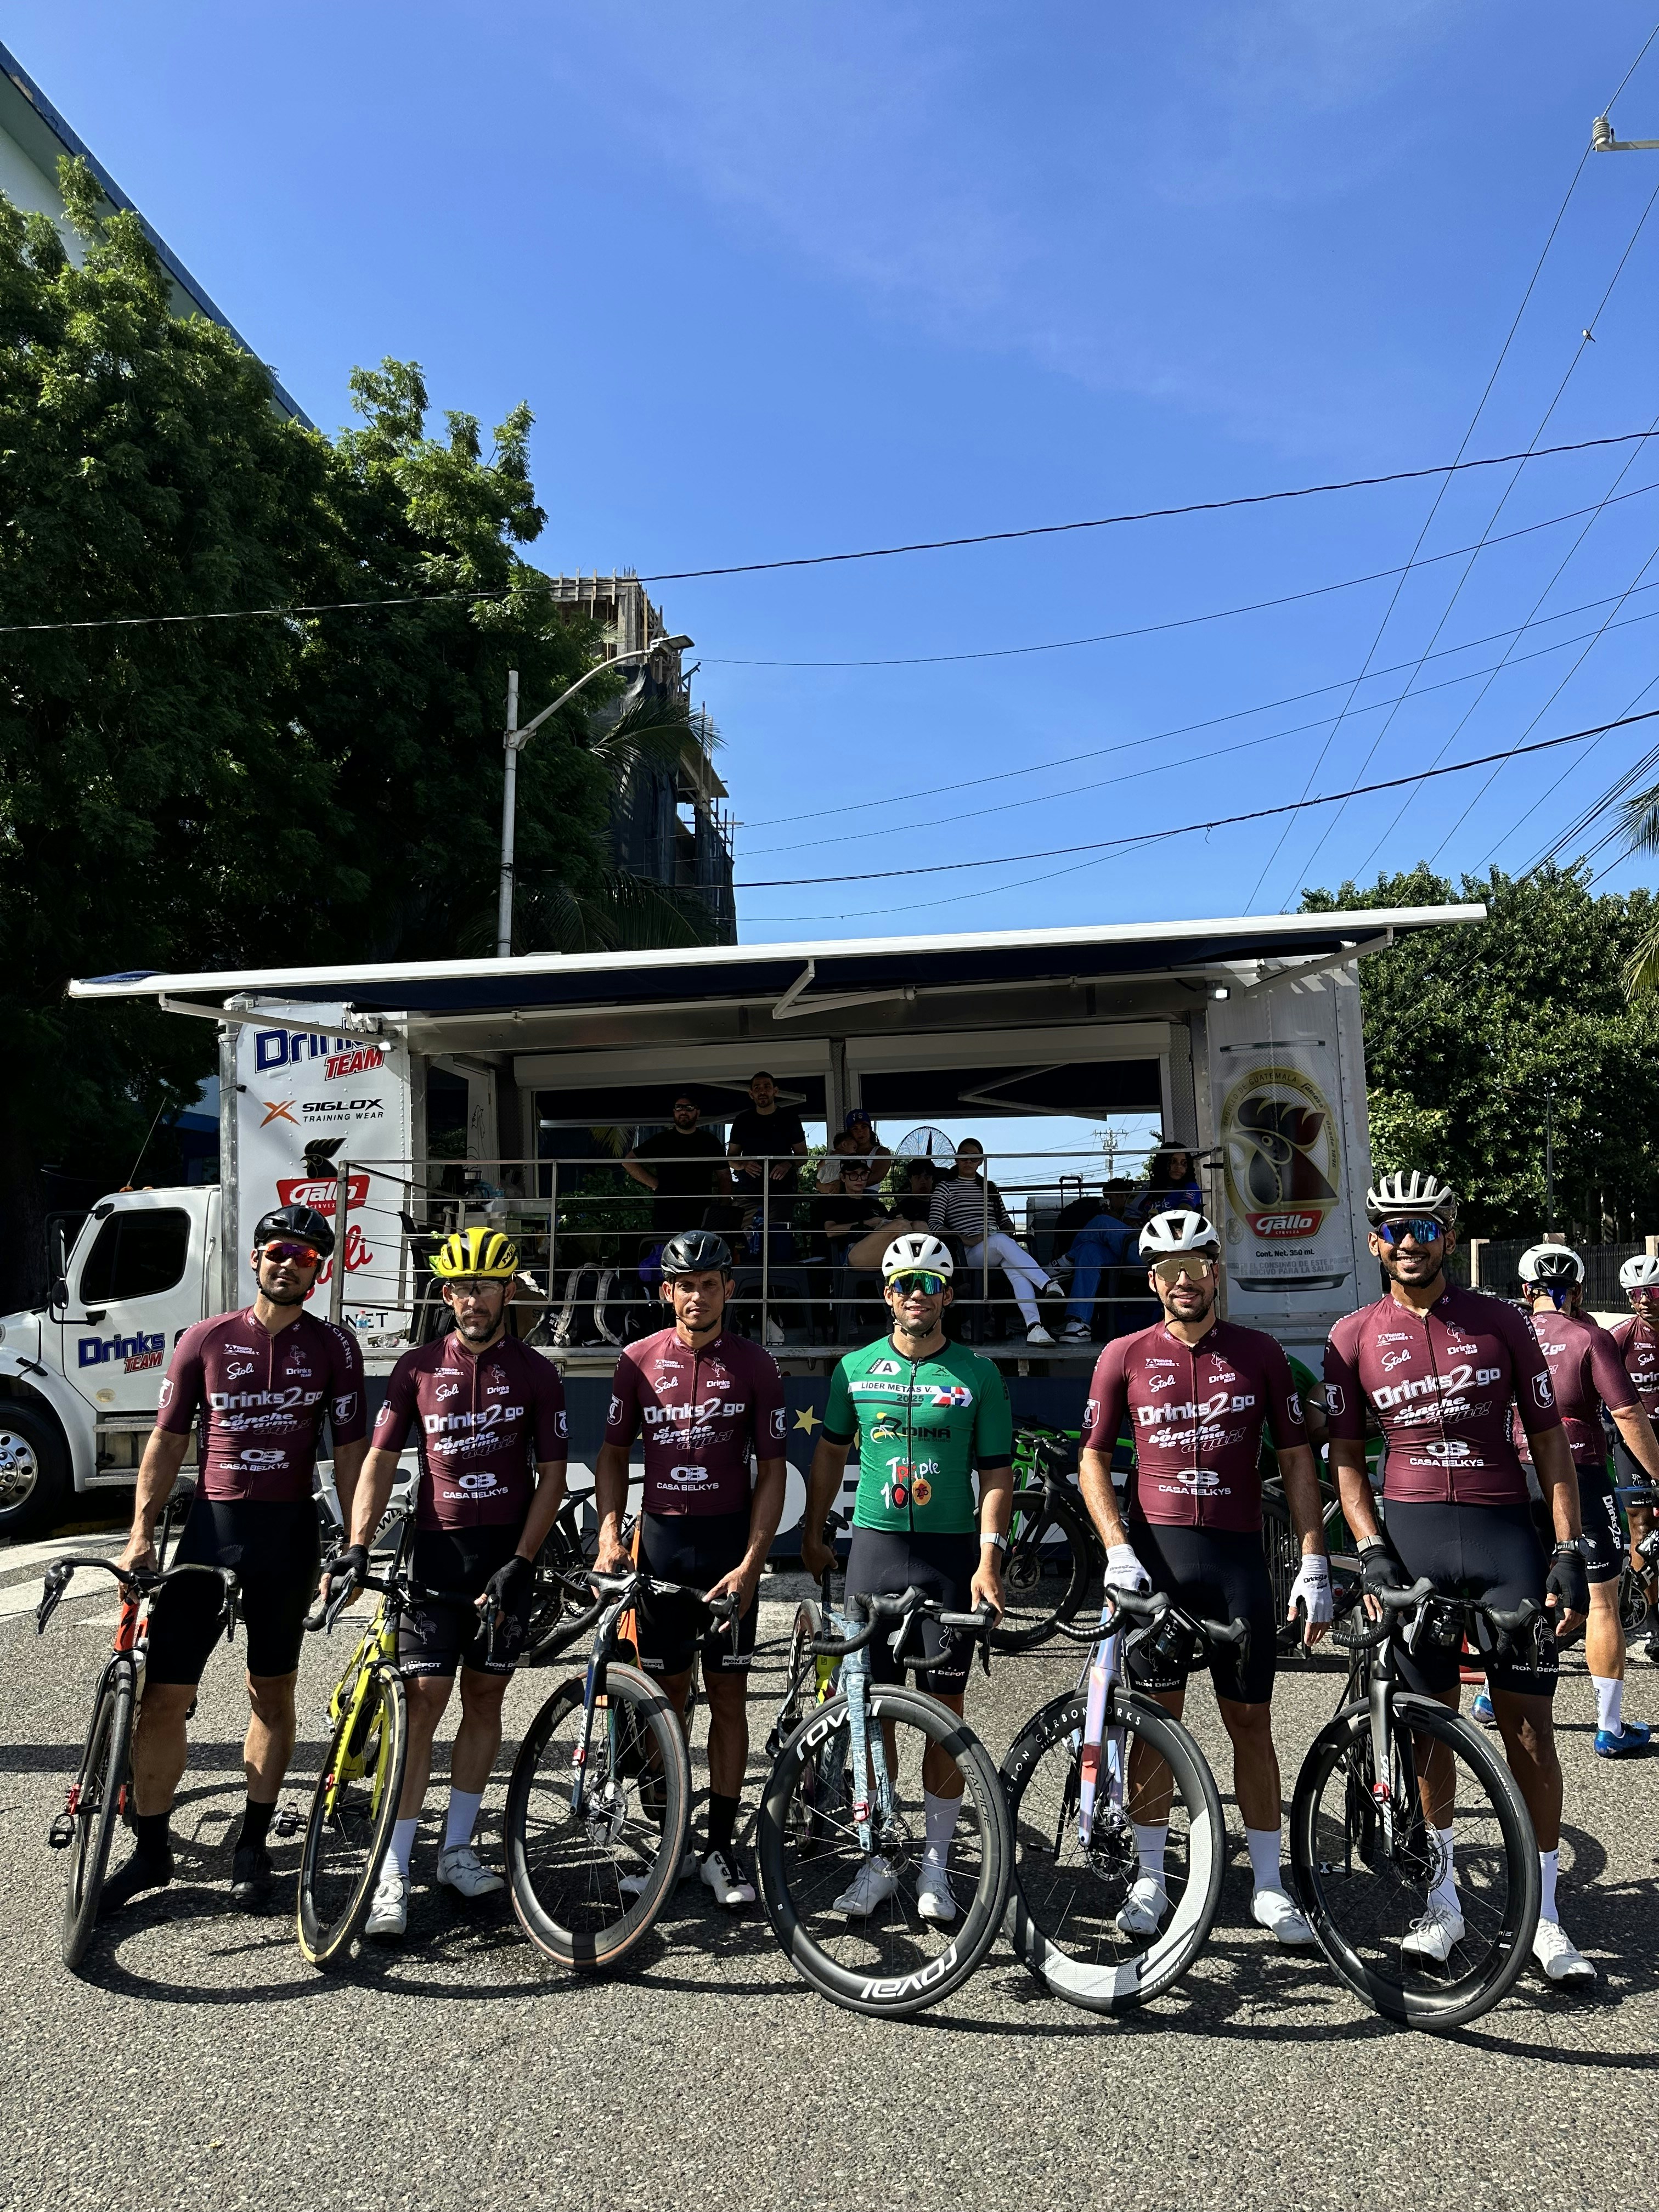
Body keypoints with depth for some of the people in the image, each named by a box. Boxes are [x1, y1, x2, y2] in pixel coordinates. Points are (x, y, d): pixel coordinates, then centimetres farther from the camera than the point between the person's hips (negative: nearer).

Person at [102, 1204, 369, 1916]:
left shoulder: (333, 1347, 1)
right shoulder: (206, 1340, 3)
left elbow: (351, 1451, 2)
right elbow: (167, 1440, 5)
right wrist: (141, 1532, -4)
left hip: (288, 1533, 0)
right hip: (210, 1525, 0)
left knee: (271, 1693, 10)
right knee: (164, 1695, 0)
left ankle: (252, 1846, 25)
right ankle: (150, 1850, 19)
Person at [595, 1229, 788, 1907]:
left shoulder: (753, 1366, -3)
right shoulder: (639, 1361, 1)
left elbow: (772, 1470, -2)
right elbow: (613, 1453, 7)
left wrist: (751, 1563, -10)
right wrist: (608, 1535, -7)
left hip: (728, 1544, -1)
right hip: (661, 1541, 1)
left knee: (727, 1694, 4)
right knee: (669, 1693, 9)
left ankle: (720, 1847, 14)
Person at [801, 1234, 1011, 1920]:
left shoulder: (977, 1374, 0)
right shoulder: (856, 1368, 5)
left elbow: (996, 1474, -1)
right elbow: (831, 1452, 16)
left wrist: (989, 1559, -11)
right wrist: (812, 1535, 19)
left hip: (951, 1553, -1)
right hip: (874, 1548, 2)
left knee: (945, 1707, 4)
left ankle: (934, 1865, 17)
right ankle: (876, 1859, 19)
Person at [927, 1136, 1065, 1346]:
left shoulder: (990, 1188, 28)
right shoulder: (945, 1188, 13)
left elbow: (1005, 1220, 26)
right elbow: (934, 1225, 0)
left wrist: (1009, 1231, 0)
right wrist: (965, 1239, -14)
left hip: (998, 1249, 4)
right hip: (970, 1254, -4)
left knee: (1015, 1268, -35)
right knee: (1000, 1240, -39)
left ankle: (1033, 1327, -54)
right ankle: (1047, 1284, -54)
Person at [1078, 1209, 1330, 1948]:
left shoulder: (1259, 1354, 3)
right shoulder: (1125, 1356, 1)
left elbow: (1297, 1461, 5)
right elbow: (1094, 1458, 3)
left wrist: (1314, 1564, 0)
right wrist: (1117, 1549, -9)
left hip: (1238, 1554, 1)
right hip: (1155, 1550, 0)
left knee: (1250, 1719, 7)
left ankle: (1268, 1885, 20)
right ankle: (1150, 1878, 19)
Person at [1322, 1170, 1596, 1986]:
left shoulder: (1500, 1323, 2)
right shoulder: (1355, 1337, 2)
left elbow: (1548, 1438, 4)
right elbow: (1345, 1456, 5)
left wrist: (1570, 1552, -3)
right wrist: (1371, 1551, -6)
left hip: (1505, 1532, 0)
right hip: (1411, 1534, 0)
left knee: (1528, 1726, 2)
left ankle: (1545, 1915, 17)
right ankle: (1443, 1901, 24)